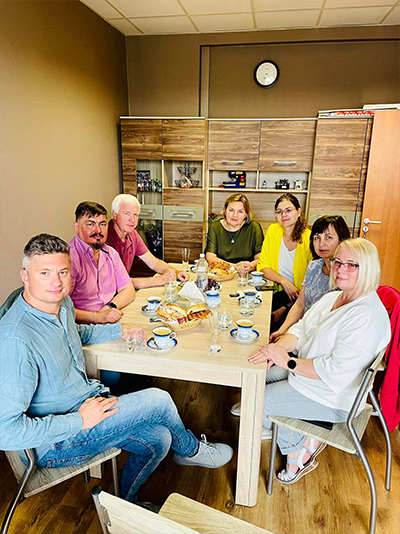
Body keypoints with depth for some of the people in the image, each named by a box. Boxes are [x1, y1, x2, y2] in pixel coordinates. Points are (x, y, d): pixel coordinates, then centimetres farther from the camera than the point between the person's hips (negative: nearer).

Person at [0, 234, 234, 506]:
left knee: (157, 440, 0)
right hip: (54, 444, -8)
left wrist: (119, 330, 11)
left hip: (85, 404, 8)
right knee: (158, 400, -11)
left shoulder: (62, 303, -2)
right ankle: (190, 449, 21)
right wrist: (80, 421, -24)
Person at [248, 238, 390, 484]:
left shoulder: (368, 316, -26)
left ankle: (301, 451, 18)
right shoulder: (332, 298, 4)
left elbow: (336, 372, -30)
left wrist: (289, 362, -26)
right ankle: (306, 439, 16)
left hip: (333, 398, -9)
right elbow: (302, 329, 4)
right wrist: (278, 347, -16)